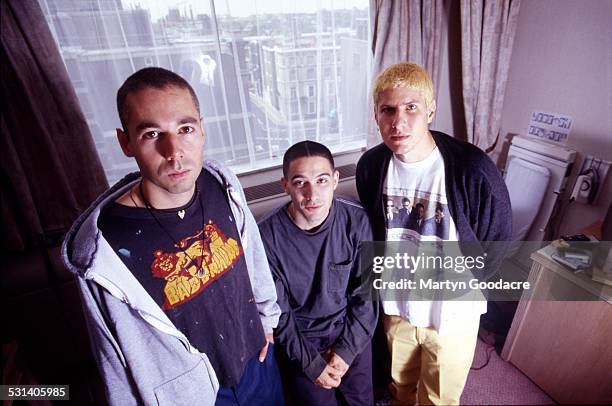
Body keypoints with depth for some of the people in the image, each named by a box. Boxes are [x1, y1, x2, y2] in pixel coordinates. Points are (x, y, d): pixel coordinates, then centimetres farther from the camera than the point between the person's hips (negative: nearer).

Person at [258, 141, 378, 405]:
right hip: (298, 338, -1)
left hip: (352, 333, 2)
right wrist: (311, 361, -11)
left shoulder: (357, 221, -20)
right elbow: (276, 312, -14)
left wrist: (346, 349, -10)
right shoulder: (267, 236, -25)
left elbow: (366, 293, -10)